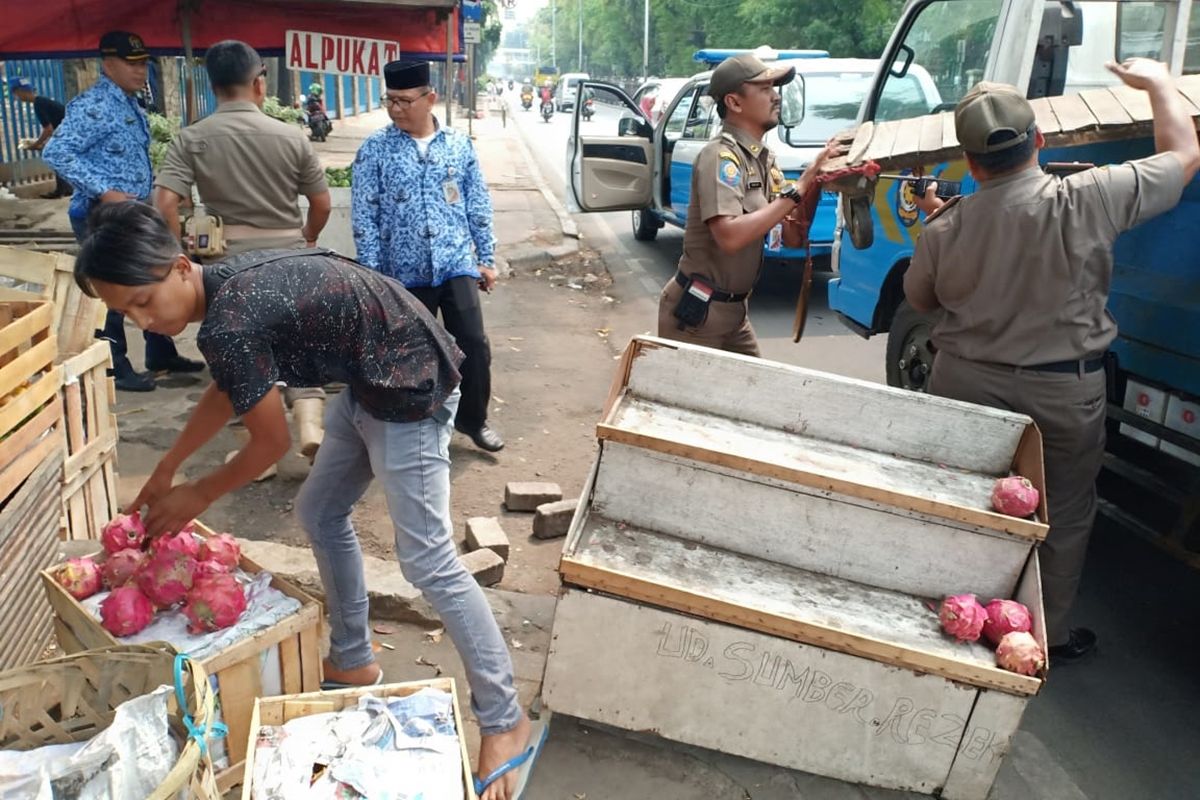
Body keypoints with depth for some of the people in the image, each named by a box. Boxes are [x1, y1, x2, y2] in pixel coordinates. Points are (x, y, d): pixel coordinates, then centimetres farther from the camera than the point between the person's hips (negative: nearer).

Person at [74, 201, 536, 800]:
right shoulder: (226, 283, 4)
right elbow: (226, 390, 20)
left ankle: (505, 721, 5)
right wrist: (166, 469, 26)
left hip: (410, 387, -10)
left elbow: (272, 443, -13)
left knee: (426, 558, -7)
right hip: (370, 382, 10)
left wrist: (197, 497, 4)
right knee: (320, 514, 19)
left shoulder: (229, 326, -25)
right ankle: (353, 661, 35)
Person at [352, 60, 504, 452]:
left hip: (457, 265, 1)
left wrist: (486, 259, 6)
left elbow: (479, 206, 8)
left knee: (474, 344, -3)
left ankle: (473, 418, 18)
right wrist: (372, 274, -5)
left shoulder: (459, 145, 3)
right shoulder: (374, 150, -2)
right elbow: (364, 217, -3)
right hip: (405, 273, -1)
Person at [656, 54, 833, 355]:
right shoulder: (721, 155, -17)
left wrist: (813, 187, -12)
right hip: (695, 311, -8)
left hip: (733, 309, 9)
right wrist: (797, 190, -25)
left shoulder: (765, 159, 8)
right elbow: (730, 237, -32)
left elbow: (792, 239, 6)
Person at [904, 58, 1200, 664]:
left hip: (965, 384, 2)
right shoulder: (1088, 200, -16)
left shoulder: (945, 229, -11)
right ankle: (1050, 634, 31)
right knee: (1064, 517, 17)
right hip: (1063, 392, -1)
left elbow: (919, 300, 8)